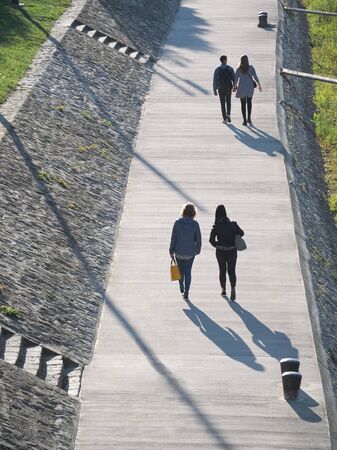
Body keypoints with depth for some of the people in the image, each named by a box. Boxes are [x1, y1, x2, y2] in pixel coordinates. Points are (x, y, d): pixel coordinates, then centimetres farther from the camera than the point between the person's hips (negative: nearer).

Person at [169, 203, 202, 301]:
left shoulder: (178, 222, -12)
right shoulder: (195, 224, -11)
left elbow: (173, 238, -7)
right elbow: (198, 238, -3)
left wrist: (171, 251, 3)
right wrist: (198, 249, 15)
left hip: (179, 251, 0)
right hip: (190, 252, 0)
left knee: (180, 270, 23)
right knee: (188, 272, 9)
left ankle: (181, 288, 38)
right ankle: (186, 293, 8)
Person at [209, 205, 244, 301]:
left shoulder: (216, 227, -13)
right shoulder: (232, 225, -12)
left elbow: (211, 240, -11)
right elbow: (241, 233, -2)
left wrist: (217, 245, 8)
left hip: (220, 252, 0)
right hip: (232, 251, 0)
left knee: (222, 270, 19)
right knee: (231, 271, 6)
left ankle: (223, 290, 30)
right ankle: (233, 289, -13)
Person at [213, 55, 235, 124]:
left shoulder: (217, 70, -5)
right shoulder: (230, 69, -6)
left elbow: (215, 80, -6)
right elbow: (234, 78, -6)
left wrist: (215, 90, 1)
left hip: (220, 89, 0)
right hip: (228, 88, 0)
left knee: (223, 104, 7)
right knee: (228, 102, 21)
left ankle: (225, 119, 3)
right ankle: (228, 115, 5)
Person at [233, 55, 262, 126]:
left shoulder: (238, 69, -6)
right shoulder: (251, 68, -6)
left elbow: (236, 79, -1)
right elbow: (255, 77, -5)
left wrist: (235, 87, 16)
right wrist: (259, 86, 6)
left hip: (242, 88, -1)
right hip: (250, 88, 1)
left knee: (243, 104, 8)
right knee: (249, 102, 22)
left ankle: (245, 120, 4)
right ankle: (249, 118, 17)